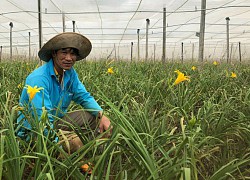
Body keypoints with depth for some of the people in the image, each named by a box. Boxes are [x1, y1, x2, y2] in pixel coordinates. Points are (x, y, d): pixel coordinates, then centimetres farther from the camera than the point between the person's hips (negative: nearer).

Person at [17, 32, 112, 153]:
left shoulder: (70, 73, -2)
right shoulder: (39, 79, -27)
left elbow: (84, 97, 4)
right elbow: (42, 119, -32)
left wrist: (101, 114, -14)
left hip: (55, 122, 8)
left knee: (95, 116, -3)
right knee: (74, 141, -32)